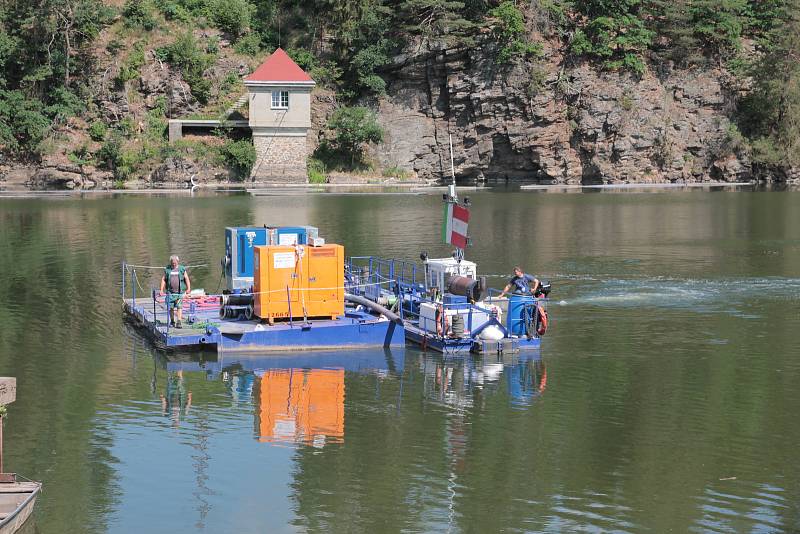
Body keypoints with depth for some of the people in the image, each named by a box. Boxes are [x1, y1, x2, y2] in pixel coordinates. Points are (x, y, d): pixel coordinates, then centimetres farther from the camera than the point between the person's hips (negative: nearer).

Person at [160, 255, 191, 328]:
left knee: (179, 307, -10)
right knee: (170, 307, 6)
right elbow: (163, 279, 10)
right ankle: (172, 321, 24)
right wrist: (162, 290, 1)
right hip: (170, 292, 2)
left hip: (180, 292, -2)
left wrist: (188, 288, -9)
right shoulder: (167, 269, 8)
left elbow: (186, 279, 4)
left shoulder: (182, 269, 5)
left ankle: (179, 322, -13)